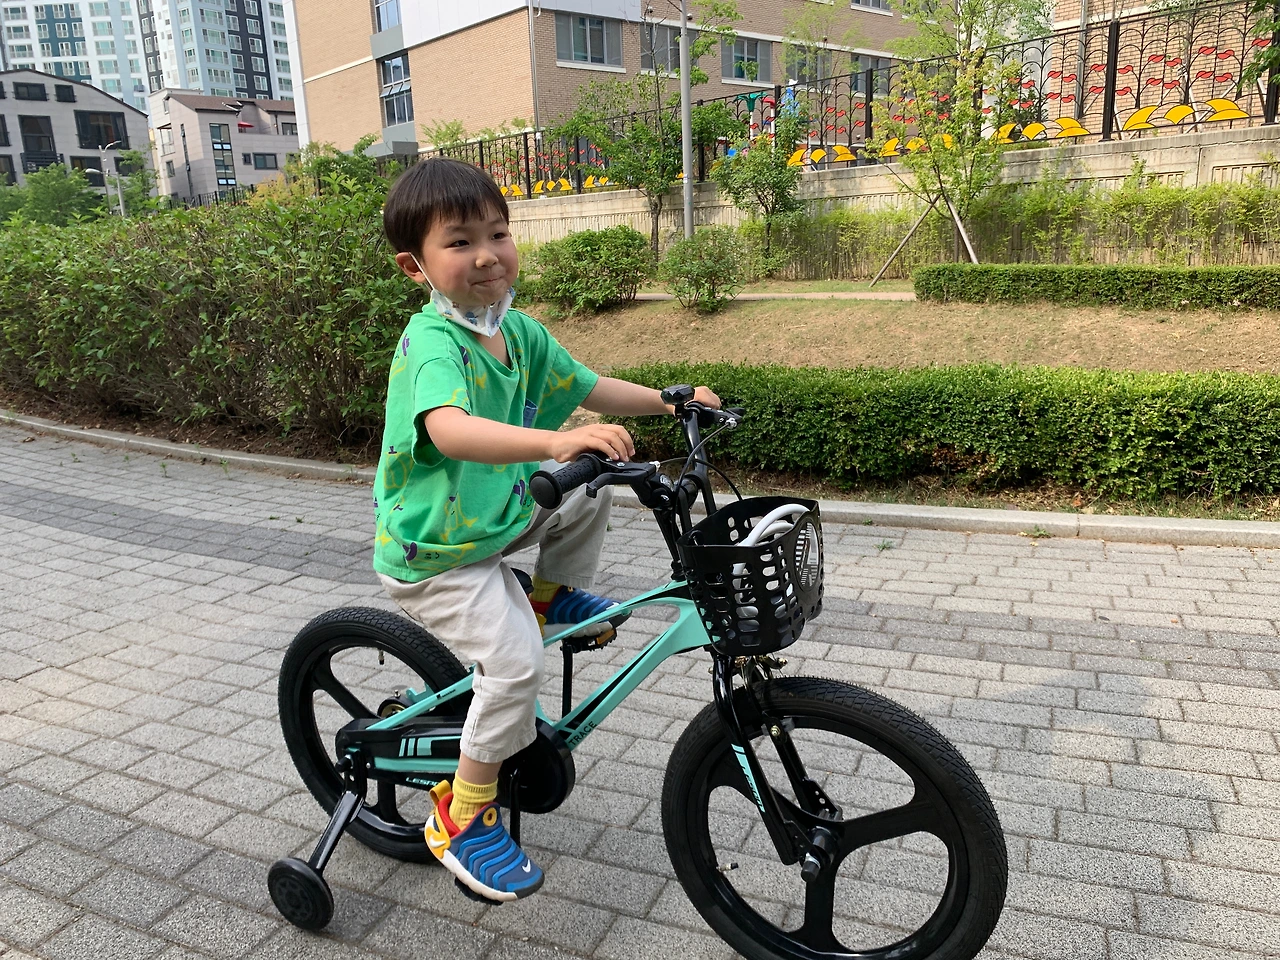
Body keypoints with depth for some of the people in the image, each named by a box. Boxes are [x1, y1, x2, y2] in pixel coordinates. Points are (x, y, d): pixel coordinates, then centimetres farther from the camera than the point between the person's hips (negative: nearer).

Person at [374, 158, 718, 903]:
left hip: (500, 513, 8)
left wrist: (669, 400, 0)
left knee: (591, 494, 7)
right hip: (438, 554, -8)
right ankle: (464, 816, 2)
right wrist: (556, 440, -62)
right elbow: (449, 428, -49)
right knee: (516, 664, -19)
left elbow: (590, 389, 10)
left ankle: (554, 593, 26)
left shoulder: (520, 332, -2)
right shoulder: (432, 343, -28)